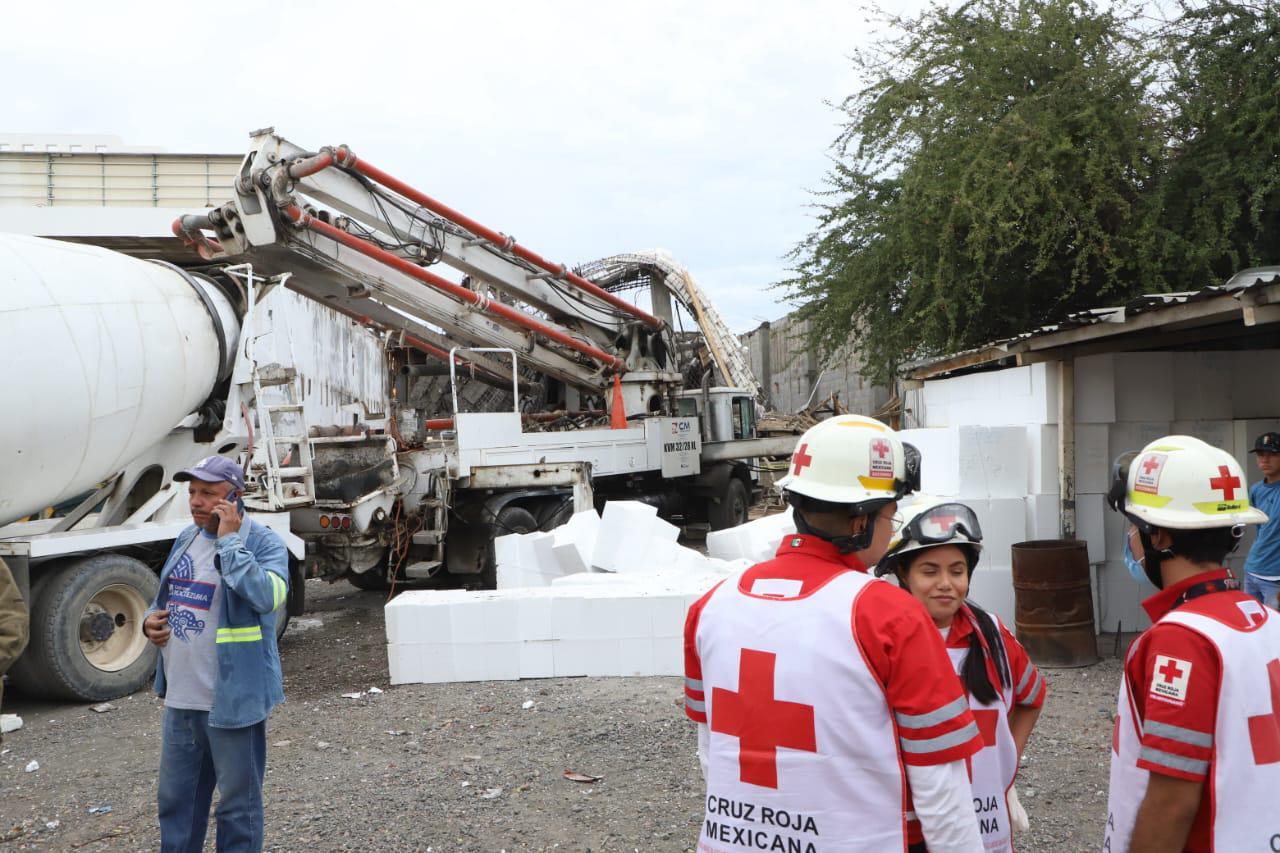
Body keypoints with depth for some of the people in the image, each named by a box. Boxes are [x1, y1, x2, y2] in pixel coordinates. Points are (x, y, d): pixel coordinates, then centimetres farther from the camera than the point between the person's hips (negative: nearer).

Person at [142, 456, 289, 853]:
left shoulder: (263, 543, -13)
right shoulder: (186, 538, 10)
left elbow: (267, 597, -31)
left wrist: (230, 540, -26)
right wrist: (151, 619, 3)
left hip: (230, 699, -7)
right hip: (180, 697, 7)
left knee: (237, 802, 6)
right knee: (174, 797, 20)